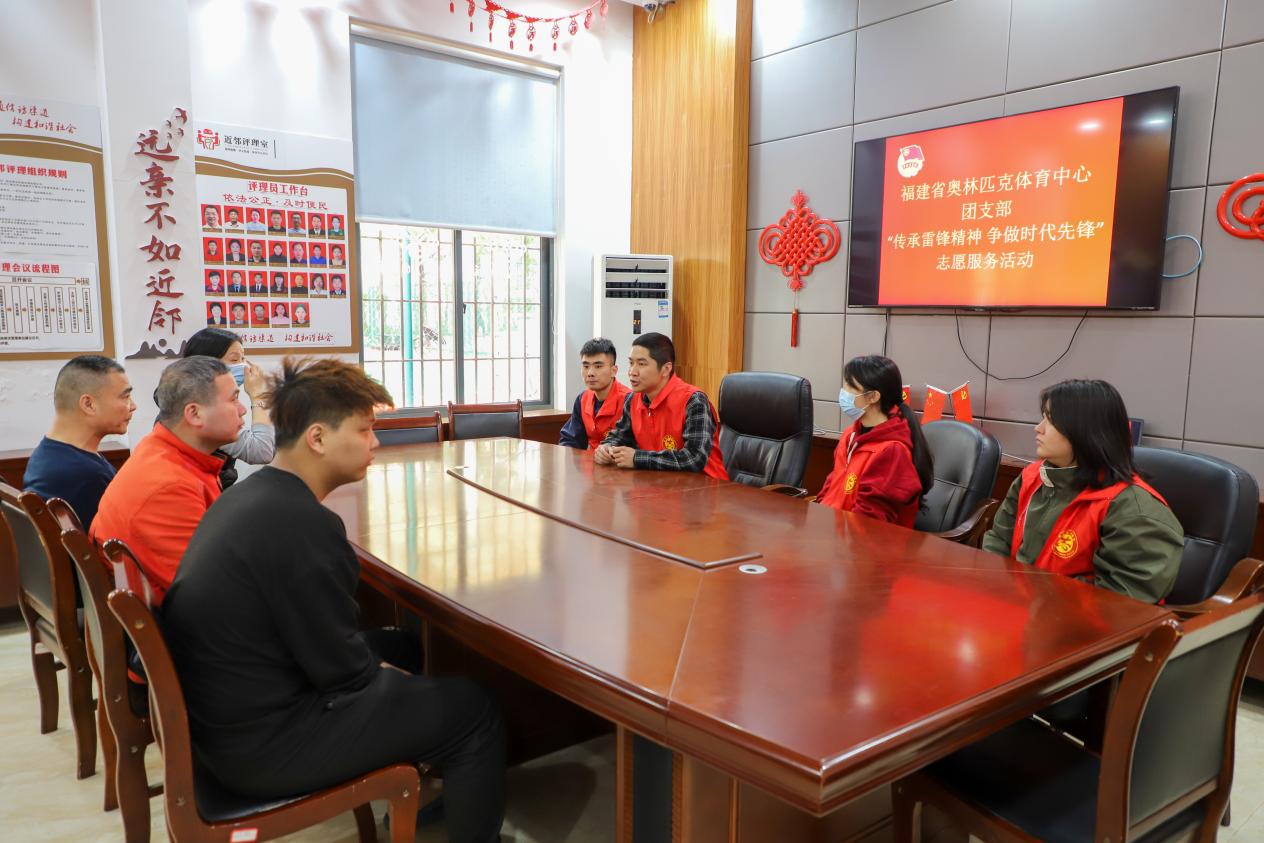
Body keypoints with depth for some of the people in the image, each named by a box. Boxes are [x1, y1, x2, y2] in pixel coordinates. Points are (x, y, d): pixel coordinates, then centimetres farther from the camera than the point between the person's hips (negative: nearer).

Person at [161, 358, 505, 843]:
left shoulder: (252, 493, 3)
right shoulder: (301, 522, -27)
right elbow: (343, 670, -20)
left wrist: (383, 665, 8)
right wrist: (386, 674, -1)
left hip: (224, 707, 10)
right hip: (261, 741, -10)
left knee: (402, 647, 24)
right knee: (474, 711, -2)